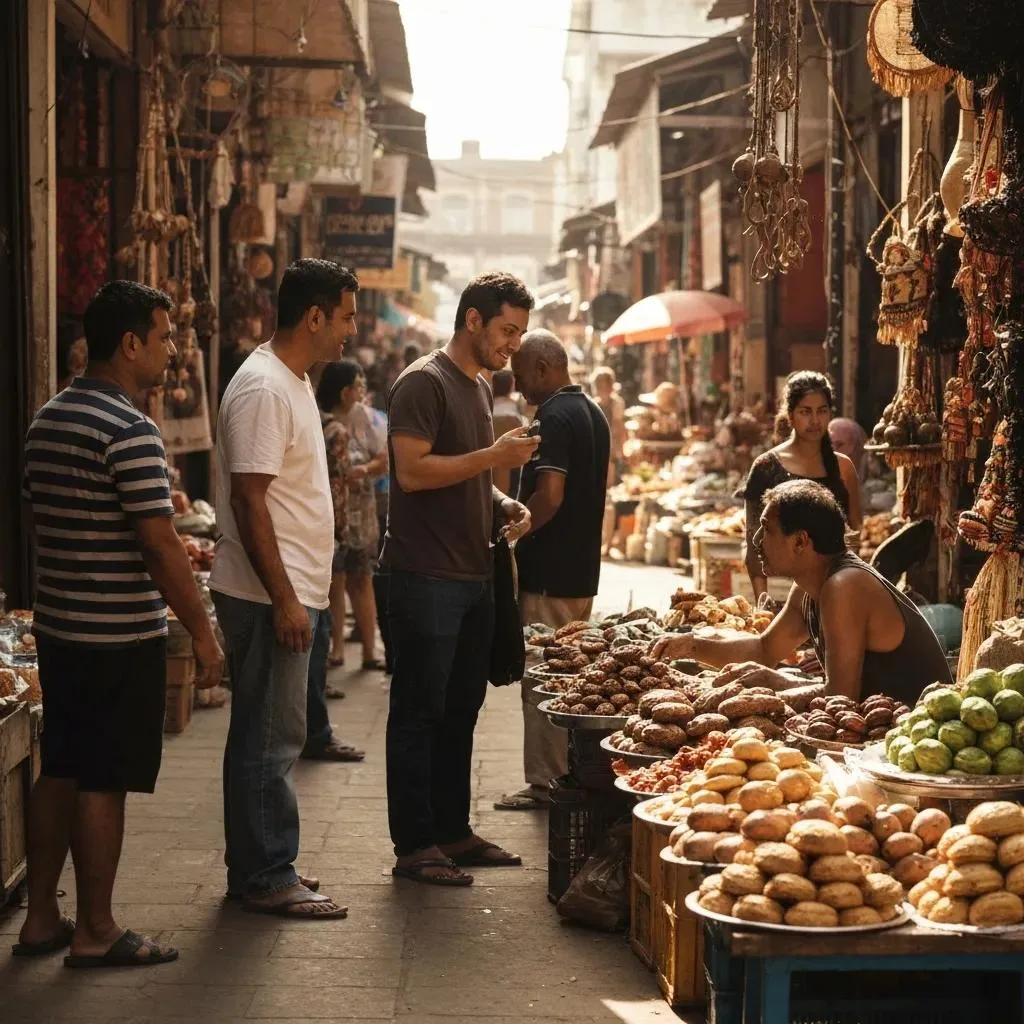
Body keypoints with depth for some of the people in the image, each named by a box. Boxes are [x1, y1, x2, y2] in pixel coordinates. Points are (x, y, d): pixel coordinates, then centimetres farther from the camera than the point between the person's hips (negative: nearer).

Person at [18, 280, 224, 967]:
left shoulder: (48, 419, 10)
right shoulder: (130, 432, -18)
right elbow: (159, 545, -20)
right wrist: (203, 634, -13)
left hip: (57, 627, 9)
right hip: (121, 637, -9)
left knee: (60, 773, 15)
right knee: (103, 783, 0)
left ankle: (41, 919, 22)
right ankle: (95, 933, 9)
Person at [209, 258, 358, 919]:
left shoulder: (293, 382, 15)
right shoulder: (263, 389, -17)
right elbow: (248, 500, -21)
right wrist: (284, 599, -22)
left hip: (292, 592, 10)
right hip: (270, 596, -10)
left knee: (267, 735, 15)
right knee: (271, 737, -4)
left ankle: (259, 867, 23)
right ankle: (268, 879, 3)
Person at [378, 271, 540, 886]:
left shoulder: (480, 388, 17)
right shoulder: (424, 383, -11)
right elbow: (412, 471, -22)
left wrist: (504, 506, 8)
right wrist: (495, 456, -20)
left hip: (473, 576, 9)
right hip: (425, 577, -9)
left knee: (461, 711, 14)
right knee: (420, 714, -2)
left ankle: (453, 831, 23)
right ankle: (414, 846, 3)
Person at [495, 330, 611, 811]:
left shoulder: (554, 416, -16)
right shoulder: (594, 414, 14)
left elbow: (550, 496, -25)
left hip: (548, 572, -9)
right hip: (583, 568, 9)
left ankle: (544, 783, 2)